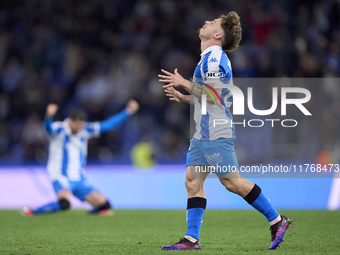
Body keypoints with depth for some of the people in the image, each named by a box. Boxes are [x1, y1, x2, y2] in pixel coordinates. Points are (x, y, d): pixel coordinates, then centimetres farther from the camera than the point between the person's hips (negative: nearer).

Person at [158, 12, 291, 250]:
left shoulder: (214, 57, -14)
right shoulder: (209, 57, 18)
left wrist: (183, 83, -15)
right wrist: (182, 97, 19)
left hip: (216, 133, -10)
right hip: (203, 133, 10)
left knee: (232, 182, -6)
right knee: (193, 181, 3)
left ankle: (277, 221, 4)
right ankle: (191, 239, 1)